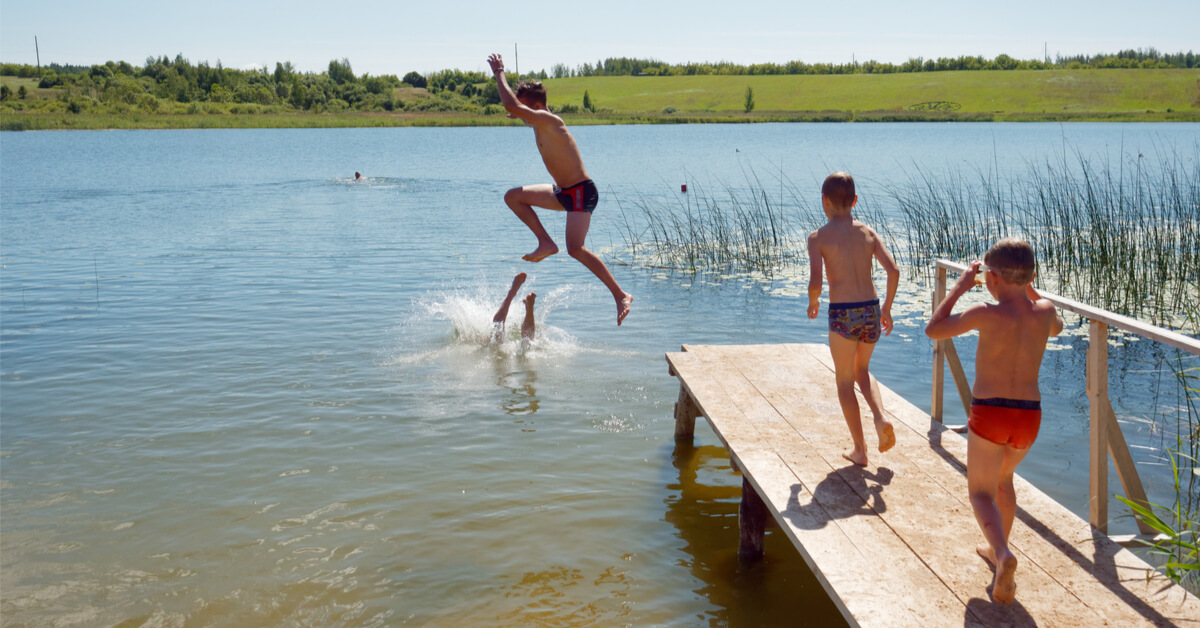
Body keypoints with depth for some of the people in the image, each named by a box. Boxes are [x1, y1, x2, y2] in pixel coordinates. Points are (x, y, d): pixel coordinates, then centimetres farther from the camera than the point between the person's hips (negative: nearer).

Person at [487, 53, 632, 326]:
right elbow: (515, 108, 36)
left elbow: (512, 106, -32)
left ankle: (621, 295, -16)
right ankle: (546, 243, 9)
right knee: (513, 196, 11)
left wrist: (499, 74, -19)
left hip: (581, 193, -10)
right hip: (563, 191, 10)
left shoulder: (548, 120, -19)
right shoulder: (538, 123, 10)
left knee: (575, 249, -21)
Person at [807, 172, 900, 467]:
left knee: (845, 381, 13)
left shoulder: (819, 237, -5)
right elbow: (893, 271, -3)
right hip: (871, 311, 4)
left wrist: (813, 302, 6)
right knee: (861, 370, 28)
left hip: (842, 315, -4)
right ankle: (880, 417, 3)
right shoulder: (868, 232, 7)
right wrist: (887, 308, 10)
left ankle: (860, 451, 15)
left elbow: (815, 282, -15)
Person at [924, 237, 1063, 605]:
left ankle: (1003, 555, -18)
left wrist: (960, 287, 5)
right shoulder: (1044, 311, -1)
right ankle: (997, 550, 39)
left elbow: (933, 330, -2)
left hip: (989, 414, -5)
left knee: (981, 492, 7)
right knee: (1003, 478, 30)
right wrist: (1028, 286, 23)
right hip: (1029, 416, 5)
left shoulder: (987, 314, -14)